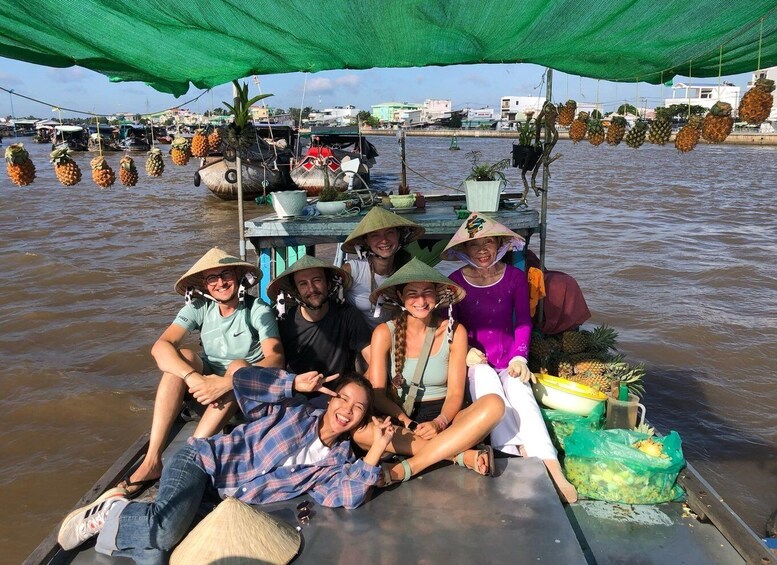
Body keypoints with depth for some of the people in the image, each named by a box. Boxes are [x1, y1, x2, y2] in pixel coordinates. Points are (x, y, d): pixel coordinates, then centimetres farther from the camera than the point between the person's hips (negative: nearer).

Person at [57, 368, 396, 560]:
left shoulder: (337, 461, 6)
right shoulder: (293, 412, -4)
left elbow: (347, 496, -13)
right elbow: (242, 380, -11)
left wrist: (375, 452, -18)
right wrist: (295, 383, -14)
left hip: (226, 500, 3)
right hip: (204, 461, -3)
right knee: (164, 530, -33)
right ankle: (111, 511, -3)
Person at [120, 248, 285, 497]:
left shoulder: (258, 311, -13)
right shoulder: (199, 308, -6)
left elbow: (276, 359, -26)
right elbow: (161, 346, -20)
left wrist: (226, 383, -39)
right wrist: (194, 378, -38)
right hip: (208, 383, 3)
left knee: (238, 367, -33)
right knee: (182, 356, -24)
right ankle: (152, 460, -31)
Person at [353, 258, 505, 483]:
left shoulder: (454, 331, 0)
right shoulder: (385, 333, -3)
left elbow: (455, 393, -5)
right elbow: (377, 395, -8)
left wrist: (439, 423, -25)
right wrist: (409, 425, -24)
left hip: (443, 418, 1)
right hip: (400, 419, -1)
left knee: (494, 404, -28)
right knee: (360, 431, -33)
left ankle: (407, 467, -32)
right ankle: (464, 455, -29)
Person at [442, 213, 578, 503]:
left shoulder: (515, 276, 3)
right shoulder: (456, 281, -1)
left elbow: (523, 321, 9)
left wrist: (519, 356, -5)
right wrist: (465, 352, -13)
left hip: (508, 357, 1)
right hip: (474, 360, -1)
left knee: (521, 392, -29)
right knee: (487, 383, -34)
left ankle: (552, 471, -37)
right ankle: (521, 456, -36)